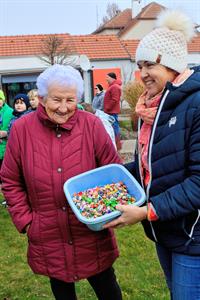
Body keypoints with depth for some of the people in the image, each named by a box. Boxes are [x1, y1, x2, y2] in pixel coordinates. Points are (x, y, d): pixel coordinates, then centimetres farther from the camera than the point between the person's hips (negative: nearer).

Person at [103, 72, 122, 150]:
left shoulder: (114, 87, -14)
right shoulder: (112, 86, 19)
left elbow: (114, 100, -21)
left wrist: (106, 108, -17)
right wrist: (107, 109, 17)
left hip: (112, 112, -11)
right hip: (112, 111, 11)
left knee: (115, 127, -8)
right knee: (115, 127, 13)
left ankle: (117, 145, -5)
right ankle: (117, 143, 19)